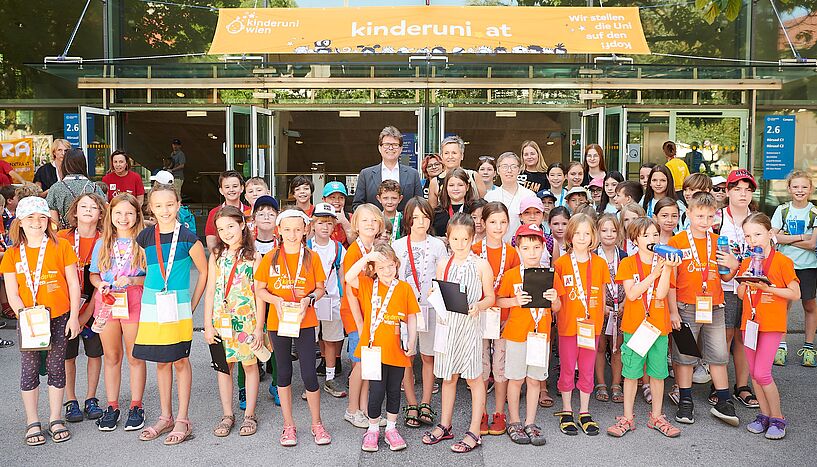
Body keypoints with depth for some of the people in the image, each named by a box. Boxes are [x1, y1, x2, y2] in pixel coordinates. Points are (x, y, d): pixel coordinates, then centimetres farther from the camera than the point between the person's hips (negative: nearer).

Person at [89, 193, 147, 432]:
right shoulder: (102, 244, 9)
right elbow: (93, 274, 13)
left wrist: (133, 280, -19)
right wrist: (100, 284, -8)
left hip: (133, 303, -3)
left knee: (135, 357, 4)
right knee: (111, 357, 11)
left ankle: (136, 407, 16)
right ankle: (112, 407, 22)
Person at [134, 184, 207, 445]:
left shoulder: (187, 238, -7)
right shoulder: (145, 237, 3)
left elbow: (204, 272, 0)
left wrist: (192, 305, -1)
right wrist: (153, 295, 9)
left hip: (178, 307, -4)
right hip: (151, 307, 4)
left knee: (180, 361, 2)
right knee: (161, 362, 12)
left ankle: (182, 420, 12)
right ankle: (165, 417, 24)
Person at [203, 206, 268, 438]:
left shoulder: (253, 257, -3)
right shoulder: (216, 256, 4)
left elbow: (259, 294, -3)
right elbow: (210, 291, 4)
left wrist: (259, 327, -7)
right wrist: (208, 324, -1)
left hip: (247, 319, -2)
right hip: (221, 319, 2)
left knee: (250, 365, 5)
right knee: (224, 366, 8)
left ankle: (249, 415, 17)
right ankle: (227, 415, 20)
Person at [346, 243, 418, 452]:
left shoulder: (404, 288, 1)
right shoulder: (367, 285, 0)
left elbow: (411, 318, 5)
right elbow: (349, 277, -18)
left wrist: (412, 342, -3)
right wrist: (366, 257, -23)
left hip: (397, 350, 2)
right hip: (375, 349, -1)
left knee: (394, 391, 14)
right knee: (376, 392, 0)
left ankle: (391, 428, 31)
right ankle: (373, 430, 22)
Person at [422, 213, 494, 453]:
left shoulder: (481, 265, -5)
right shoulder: (443, 265, 6)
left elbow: (490, 297, -2)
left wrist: (478, 306, -21)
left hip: (469, 325, -4)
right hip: (447, 324, 4)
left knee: (473, 378, 3)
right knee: (448, 376, 14)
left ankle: (474, 432, 12)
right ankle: (444, 426, 28)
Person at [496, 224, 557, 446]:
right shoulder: (511, 275, -5)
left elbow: (557, 308, 10)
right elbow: (497, 301, -1)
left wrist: (554, 299, -12)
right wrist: (515, 301, -18)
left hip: (541, 334, 2)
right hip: (516, 334, -2)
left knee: (535, 379, 9)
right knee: (516, 379, 6)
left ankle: (530, 423, 22)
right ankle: (514, 422, 21)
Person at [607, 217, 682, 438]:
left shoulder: (664, 263, 3)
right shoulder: (628, 263, -2)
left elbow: (661, 294, -10)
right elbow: (632, 294, -13)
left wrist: (667, 268, -20)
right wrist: (654, 273, -16)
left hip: (658, 326, 2)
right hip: (634, 326, -2)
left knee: (658, 373, 9)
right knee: (631, 372, 4)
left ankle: (656, 417, 25)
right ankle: (628, 418, 16)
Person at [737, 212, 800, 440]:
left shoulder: (782, 262, -8)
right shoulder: (746, 263, 9)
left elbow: (795, 294, -8)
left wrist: (767, 287, -17)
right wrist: (746, 282, -8)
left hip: (772, 323, -6)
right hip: (749, 321, 6)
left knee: (762, 373, -10)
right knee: (754, 372, 10)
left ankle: (778, 418, 7)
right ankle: (764, 415, 23)